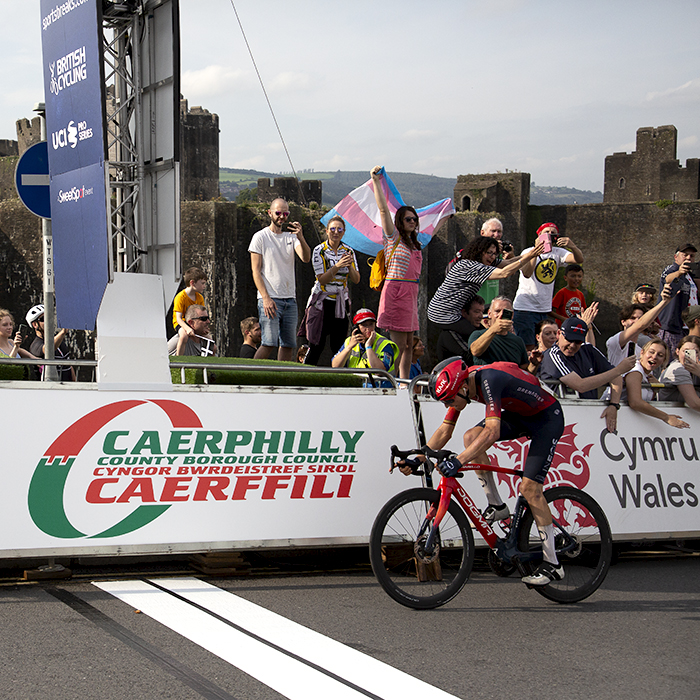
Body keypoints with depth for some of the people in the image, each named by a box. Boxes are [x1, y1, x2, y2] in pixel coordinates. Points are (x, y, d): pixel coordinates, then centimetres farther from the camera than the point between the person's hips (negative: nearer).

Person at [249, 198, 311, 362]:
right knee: (269, 343, -16)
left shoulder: (291, 237, 14)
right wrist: (266, 298, -14)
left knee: (289, 345, 6)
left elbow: (306, 258, -3)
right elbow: (256, 271, -4)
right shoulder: (260, 237, 1)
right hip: (269, 299, -5)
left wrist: (300, 237, -21)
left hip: (290, 300, 6)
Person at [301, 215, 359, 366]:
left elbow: (356, 280, 3)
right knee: (317, 344, -7)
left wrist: (349, 266, -16)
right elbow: (322, 279, -13)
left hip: (341, 302, 4)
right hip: (322, 301, -4)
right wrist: (337, 266, -26)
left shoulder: (348, 251, 6)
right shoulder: (319, 250, -5)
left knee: (338, 345, 1)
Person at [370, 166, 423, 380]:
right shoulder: (393, 238, -1)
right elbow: (383, 209, -9)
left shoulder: (413, 243, 18)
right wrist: (376, 182, -14)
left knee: (408, 343, 7)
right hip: (396, 290, -8)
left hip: (411, 293, 8)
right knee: (398, 344, -10)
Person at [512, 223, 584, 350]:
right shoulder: (528, 252, -4)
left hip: (545, 310, 5)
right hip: (525, 307, -5)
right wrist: (536, 251, -29)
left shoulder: (558, 252, 7)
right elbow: (526, 273, -23)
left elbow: (579, 259, -10)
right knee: (528, 347, -11)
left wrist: (572, 246, -29)